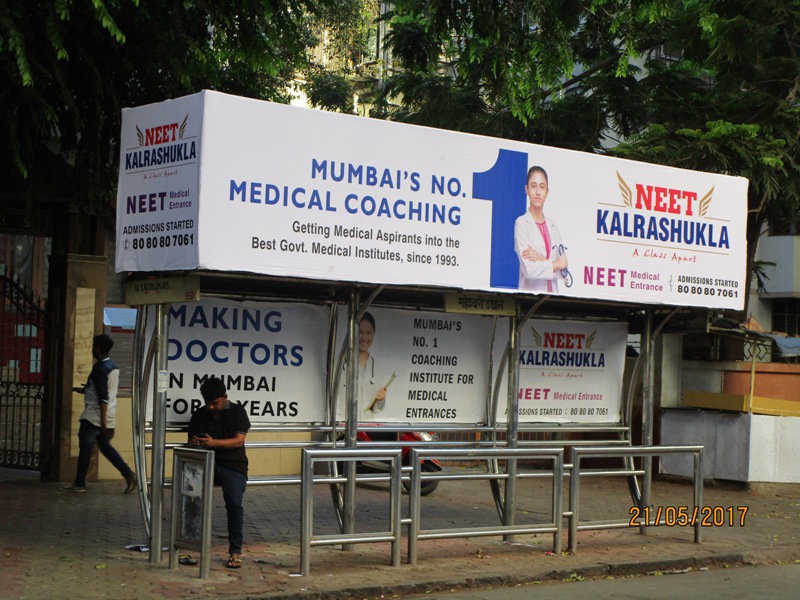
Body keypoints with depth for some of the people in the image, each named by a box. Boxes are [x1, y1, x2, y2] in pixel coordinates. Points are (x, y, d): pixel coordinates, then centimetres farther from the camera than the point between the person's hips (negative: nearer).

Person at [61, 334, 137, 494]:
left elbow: (103, 397, -21)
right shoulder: (113, 366, 11)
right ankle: (128, 474, 2)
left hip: (95, 416, -9)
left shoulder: (100, 368, -17)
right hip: (109, 416, 9)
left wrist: (103, 422, -22)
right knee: (105, 446, 13)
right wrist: (85, 390, 29)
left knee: (85, 448, 2)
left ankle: (79, 483, 9)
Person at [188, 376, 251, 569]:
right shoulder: (198, 415, 12)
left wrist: (214, 442, -23)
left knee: (234, 503, -24)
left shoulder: (237, 411, 2)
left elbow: (239, 441, -8)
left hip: (233, 465, -3)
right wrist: (193, 443, -13)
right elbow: (191, 441, 14)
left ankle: (235, 551, -11)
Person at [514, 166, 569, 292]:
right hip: (530, 293, -4)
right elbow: (528, 270, -12)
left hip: (552, 294, 4)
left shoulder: (552, 225, 14)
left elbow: (563, 270, 6)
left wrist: (542, 261, -9)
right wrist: (555, 264, -1)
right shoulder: (521, 223, -1)